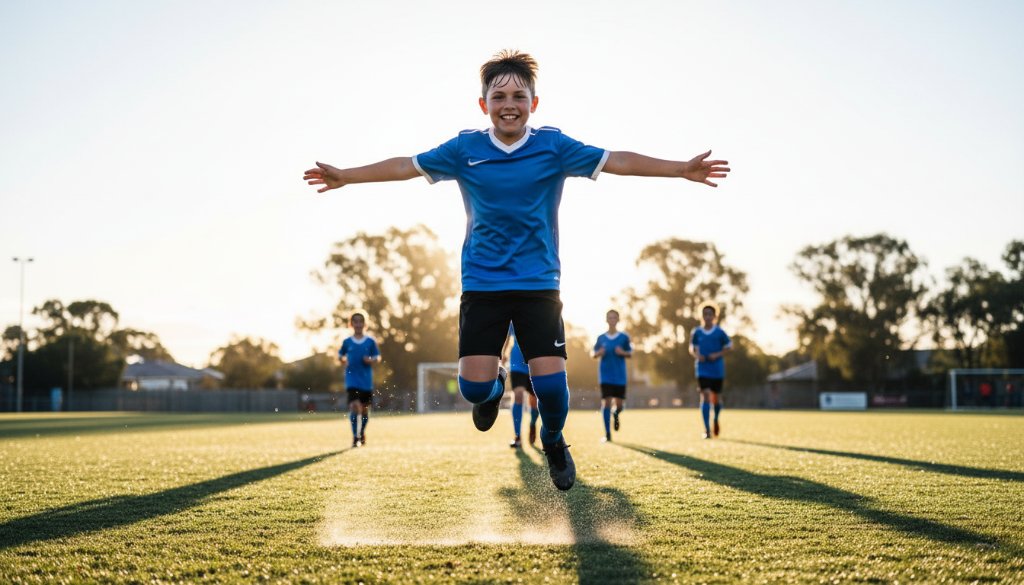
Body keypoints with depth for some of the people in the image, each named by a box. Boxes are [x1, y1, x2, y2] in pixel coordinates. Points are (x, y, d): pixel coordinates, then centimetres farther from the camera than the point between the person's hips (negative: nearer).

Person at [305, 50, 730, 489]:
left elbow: (617, 161, -9)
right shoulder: (465, 149, -1)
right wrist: (345, 176, 5)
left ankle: (554, 442, 26)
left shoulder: (553, 147, -4)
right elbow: (406, 166, 6)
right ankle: (494, 388, 33)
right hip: (481, 285, 1)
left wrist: (682, 169, -17)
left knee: (550, 382, -9)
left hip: (538, 284, -1)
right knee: (474, 385, -7)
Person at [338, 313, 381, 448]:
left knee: (365, 408, 10)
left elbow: (378, 357, 8)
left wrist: (371, 360, -13)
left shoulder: (370, 341, 2)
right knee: (355, 406, -18)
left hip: (366, 380, 2)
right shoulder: (347, 342, 3)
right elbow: (340, 355, 17)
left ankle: (362, 433, 33)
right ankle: (355, 437, -13)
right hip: (352, 379, -1)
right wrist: (342, 360, -4)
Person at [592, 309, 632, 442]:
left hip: (620, 376, 0)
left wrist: (623, 352, -15)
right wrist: (598, 353, -11)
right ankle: (607, 434, -4)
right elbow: (593, 354, 11)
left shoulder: (624, 337, 2)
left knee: (618, 404, 0)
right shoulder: (601, 338, 5)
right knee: (606, 402, -9)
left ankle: (615, 414, 40)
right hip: (605, 375, 0)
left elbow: (630, 353, 6)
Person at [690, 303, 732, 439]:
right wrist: (696, 355, -10)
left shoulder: (719, 332, -2)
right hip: (703, 370, 0)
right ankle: (707, 430, -10)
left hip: (717, 370, 0)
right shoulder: (697, 333, 2)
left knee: (716, 397, 8)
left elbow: (729, 347, 3)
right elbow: (692, 348, 11)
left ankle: (716, 420, 40)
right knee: (705, 396, -12)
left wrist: (718, 355, -13)